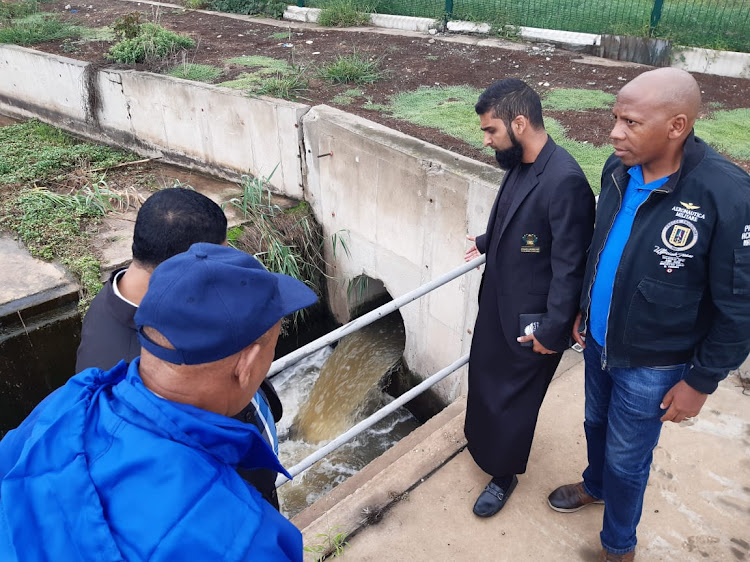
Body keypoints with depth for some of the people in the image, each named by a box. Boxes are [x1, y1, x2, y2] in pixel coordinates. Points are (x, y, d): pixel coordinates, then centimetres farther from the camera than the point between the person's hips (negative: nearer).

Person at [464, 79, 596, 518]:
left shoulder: (565, 180, -28)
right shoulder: (521, 166, -2)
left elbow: (570, 266, -25)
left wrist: (552, 331, -20)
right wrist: (485, 243, 30)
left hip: (530, 319, -8)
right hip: (498, 301, 8)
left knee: (514, 395, 12)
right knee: (486, 373, 26)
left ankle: (503, 474, 38)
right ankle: (484, 438, 55)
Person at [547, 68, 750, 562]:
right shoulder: (619, 169, -9)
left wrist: (701, 382, -12)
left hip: (651, 366, -5)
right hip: (598, 341, 6)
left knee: (626, 461, 13)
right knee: (596, 424, 27)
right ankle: (595, 485, 57)